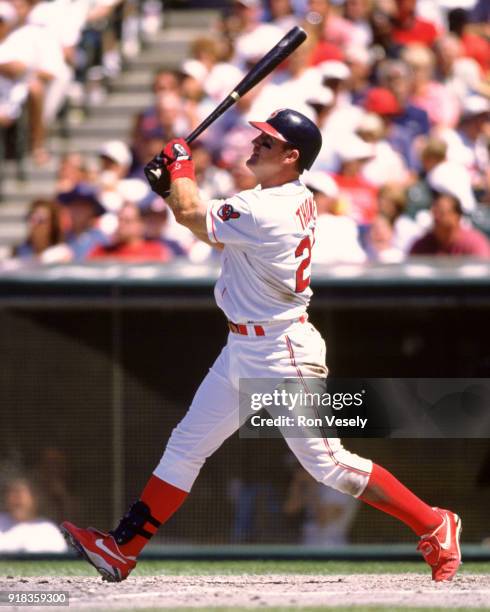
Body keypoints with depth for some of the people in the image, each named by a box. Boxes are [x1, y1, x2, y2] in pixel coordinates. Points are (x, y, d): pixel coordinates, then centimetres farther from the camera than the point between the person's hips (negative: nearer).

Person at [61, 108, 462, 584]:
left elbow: (191, 215, -13)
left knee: (328, 464, -6)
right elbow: (216, 235, 17)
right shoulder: (296, 200, 5)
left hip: (281, 357, -10)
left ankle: (435, 527, 4)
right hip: (243, 352, 10)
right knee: (186, 446, 11)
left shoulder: (264, 213, -25)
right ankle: (121, 551, 15)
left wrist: (180, 164, 5)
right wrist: (171, 186, 11)